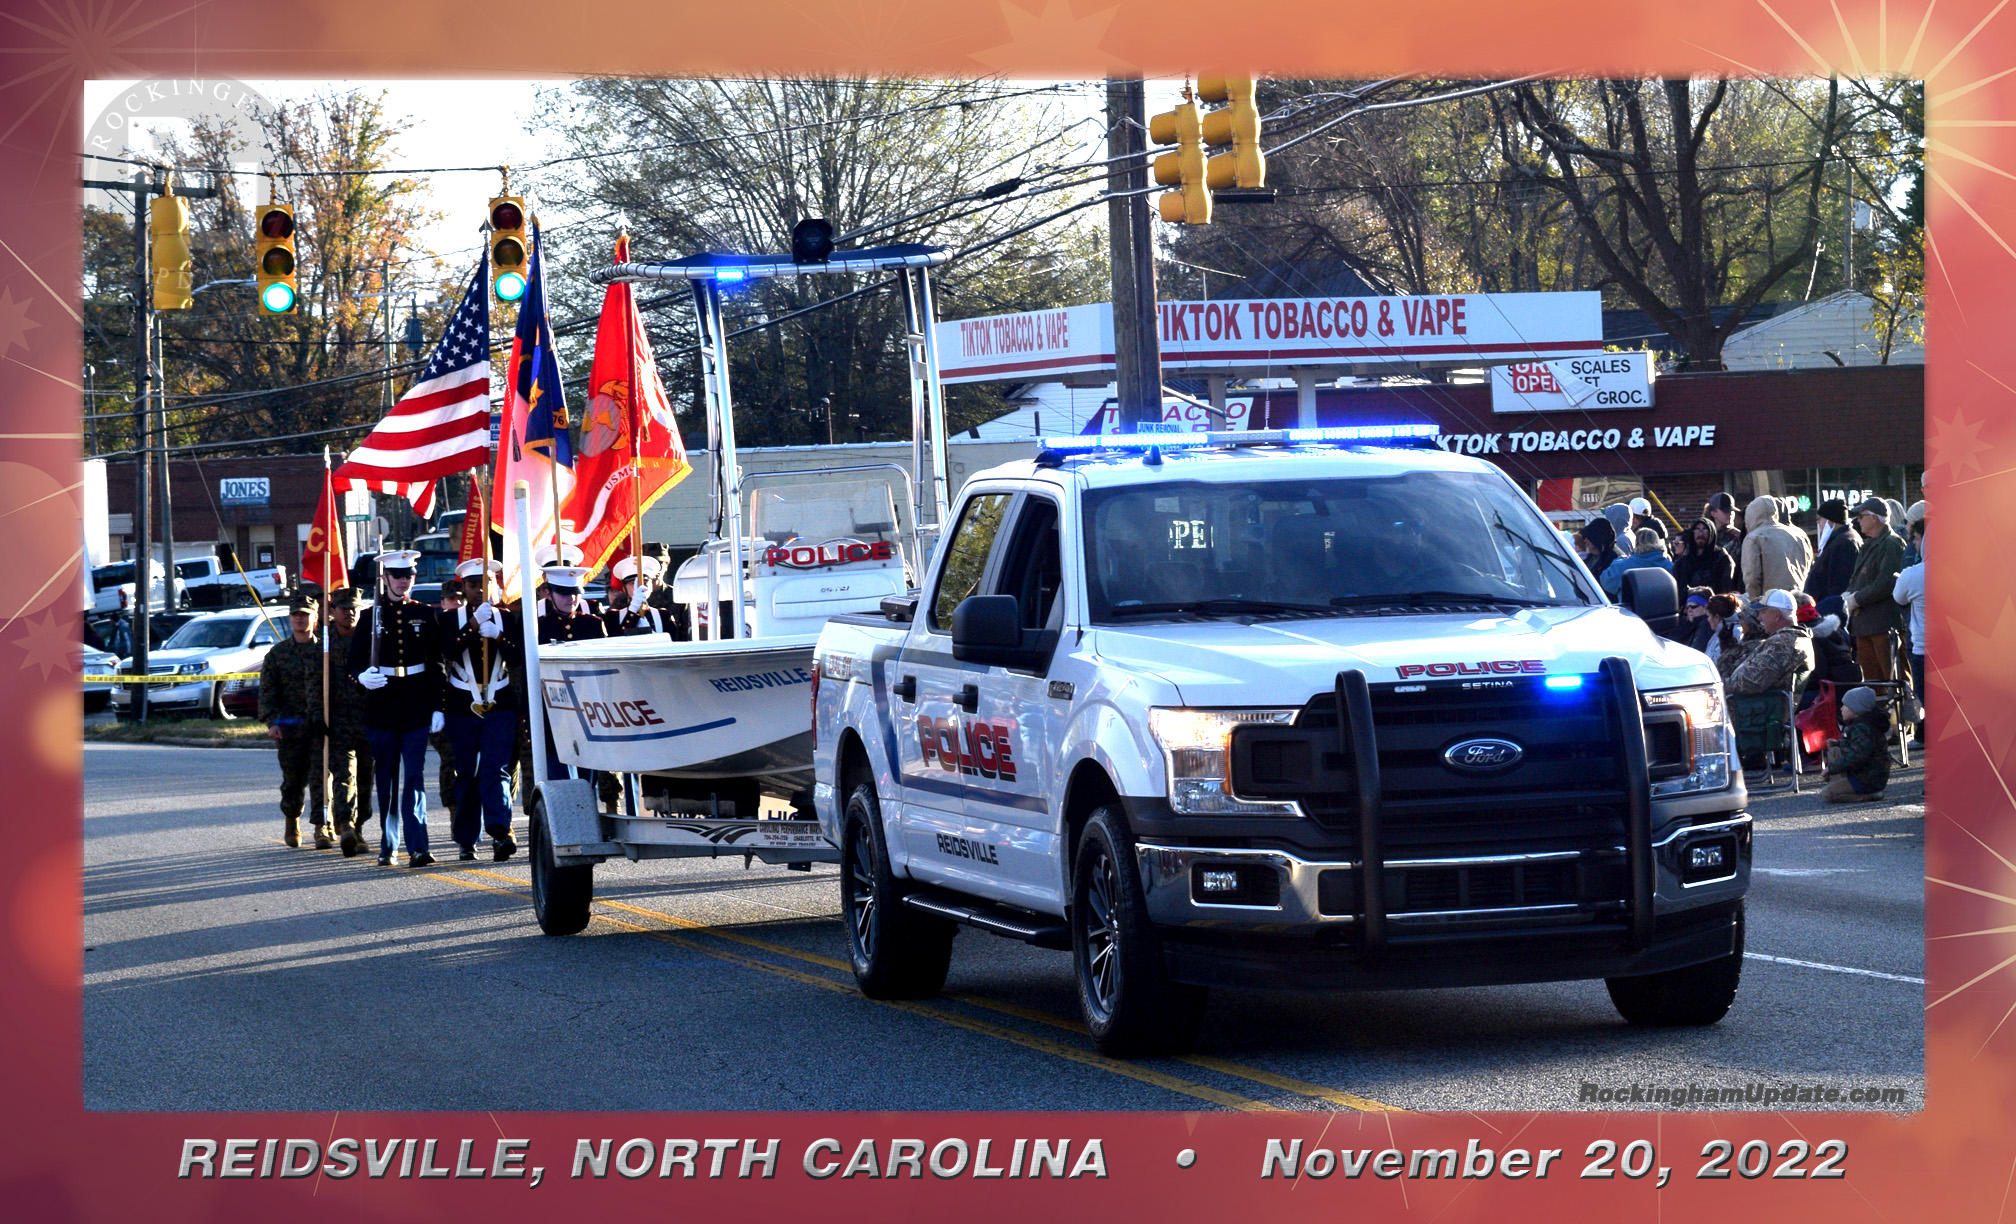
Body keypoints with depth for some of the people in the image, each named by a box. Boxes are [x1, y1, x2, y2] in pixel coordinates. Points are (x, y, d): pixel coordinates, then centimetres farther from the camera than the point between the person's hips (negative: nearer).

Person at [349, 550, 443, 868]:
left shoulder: (424, 615, 7)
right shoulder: (371, 616, 5)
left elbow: (436, 663, 8)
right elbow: (355, 660, 3)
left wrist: (437, 707, 1)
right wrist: (363, 677, -20)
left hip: (417, 708, 0)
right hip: (382, 707, 0)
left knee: (414, 778, -7)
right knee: (386, 780, 6)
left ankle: (417, 847, -13)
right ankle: (388, 845, 14)